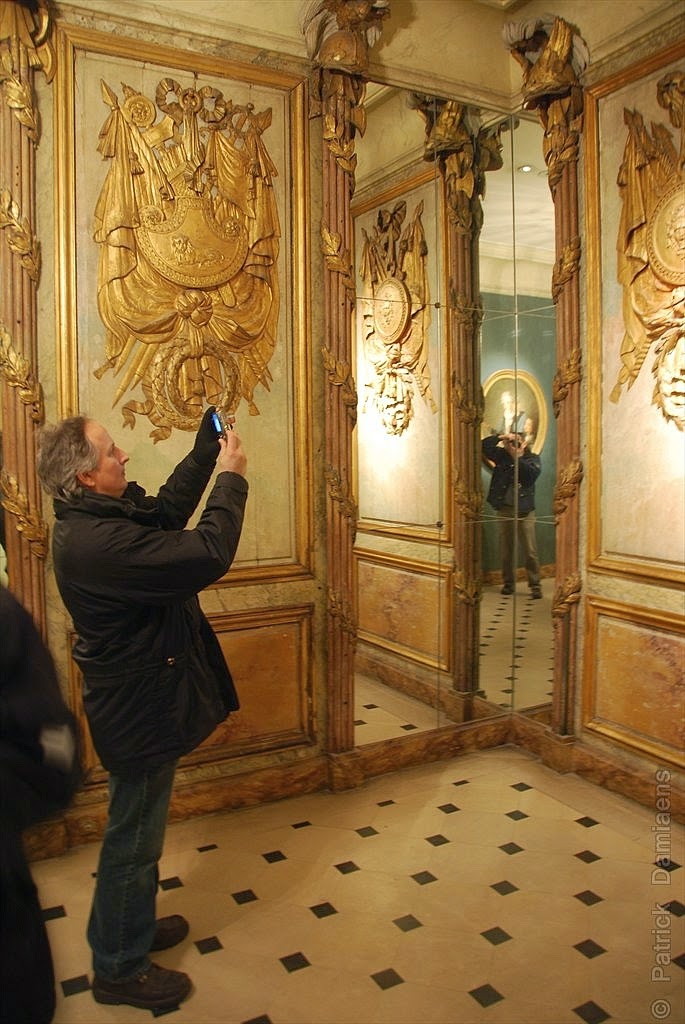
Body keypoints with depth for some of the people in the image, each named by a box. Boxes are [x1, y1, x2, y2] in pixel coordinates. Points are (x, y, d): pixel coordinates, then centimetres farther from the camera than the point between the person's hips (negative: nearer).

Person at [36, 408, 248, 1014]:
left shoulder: (95, 518, 1)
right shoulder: (99, 542, -31)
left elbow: (167, 510, 15)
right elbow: (208, 555, -34)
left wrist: (206, 452, 6)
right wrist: (231, 479, -21)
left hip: (139, 700, 10)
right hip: (141, 710, -10)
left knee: (138, 831, 26)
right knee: (133, 840, 9)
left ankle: (131, 927, 47)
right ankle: (118, 969, 30)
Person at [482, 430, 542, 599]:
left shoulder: (532, 458, 1)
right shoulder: (502, 455, 5)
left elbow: (533, 473, -18)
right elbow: (483, 446, -3)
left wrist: (518, 458, -19)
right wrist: (500, 437, -14)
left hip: (525, 511, -2)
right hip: (504, 509, 2)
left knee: (530, 551, -3)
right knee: (506, 550, 10)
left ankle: (535, 585, 5)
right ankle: (508, 583, 22)